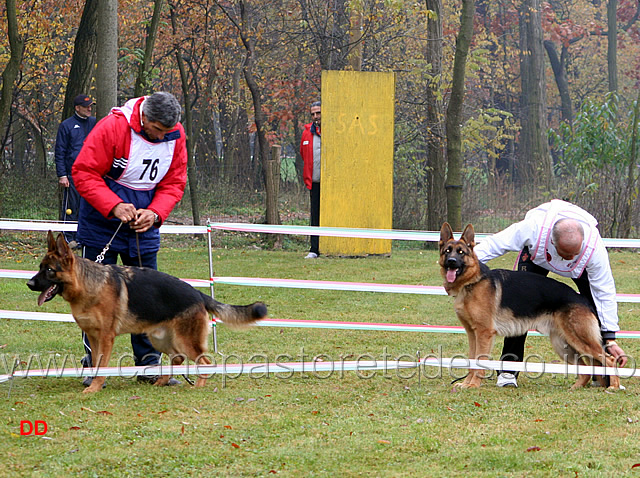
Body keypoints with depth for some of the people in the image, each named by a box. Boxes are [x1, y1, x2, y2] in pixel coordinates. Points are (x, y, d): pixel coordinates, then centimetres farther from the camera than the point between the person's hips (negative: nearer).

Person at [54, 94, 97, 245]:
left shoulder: (95, 123, 12)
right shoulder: (67, 125, 0)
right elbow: (60, 152, 0)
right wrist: (62, 175, -8)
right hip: (73, 174, -4)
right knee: (71, 208, -4)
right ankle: (68, 238, 1)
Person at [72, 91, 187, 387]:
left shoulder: (175, 136, -5)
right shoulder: (112, 127, -20)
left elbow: (174, 183, 2)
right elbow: (83, 173, -18)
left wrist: (155, 213, -17)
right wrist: (114, 206, -28)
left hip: (145, 226, 4)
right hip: (101, 225, -4)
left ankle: (148, 365, 10)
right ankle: (94, 366, 5)